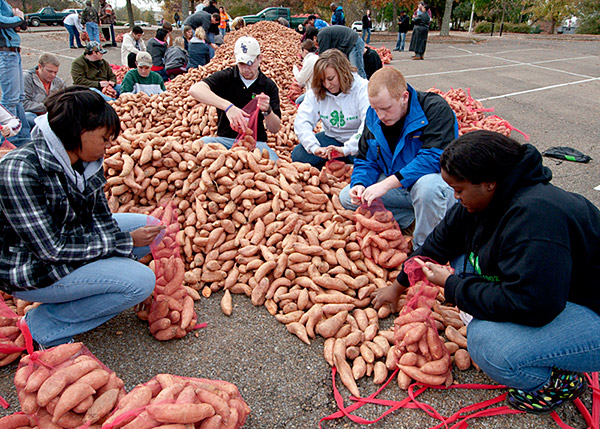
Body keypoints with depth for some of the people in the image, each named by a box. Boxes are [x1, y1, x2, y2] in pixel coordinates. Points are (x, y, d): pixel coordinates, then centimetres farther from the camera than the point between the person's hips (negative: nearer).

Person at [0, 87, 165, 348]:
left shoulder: (88, 161, -7)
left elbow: (100, 219, 0)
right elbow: (51, 249, -27)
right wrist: (126, 241, -24)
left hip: (70, 240, 8)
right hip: (31, 270, -8)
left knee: (148, 226, 5)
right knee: (140, 281, -20)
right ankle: (44, 325, -5)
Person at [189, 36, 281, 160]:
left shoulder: (269, 86, 6)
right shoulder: (226, 77, 3)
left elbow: (275, 129, 2)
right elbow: (195, 89, -19)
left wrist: (267, 111, -21)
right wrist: (228, 106, -32)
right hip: (225, 139, 0)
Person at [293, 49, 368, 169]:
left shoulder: (362, 89, -18)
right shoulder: (316, 92, -5)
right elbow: (301, 121, -13)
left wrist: (347, 149, -43)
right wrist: (314, 147, -31)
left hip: (356, 140, -3)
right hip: (331, 137, 4)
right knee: (298, 155, -16)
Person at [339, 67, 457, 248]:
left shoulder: (436, 109, -22)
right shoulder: (373, 116, -1)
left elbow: (435, 157, -33)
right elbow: (365, 160, 6)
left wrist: (386, 184, -37)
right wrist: (359, 184, -17)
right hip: (396, 184, 7)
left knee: (427, 185, -42)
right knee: (346, 197, -5)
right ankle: (412, 215, -3)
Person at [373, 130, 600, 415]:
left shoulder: (535, 215, -33)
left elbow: (529, 304, -35)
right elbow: (442, 240, 9)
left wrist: (451, 285, -23)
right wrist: (399, 285, 18)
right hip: (538, 295, 9)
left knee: (488, 344, -30)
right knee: (463, 258, 3)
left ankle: (559, 382, 1)